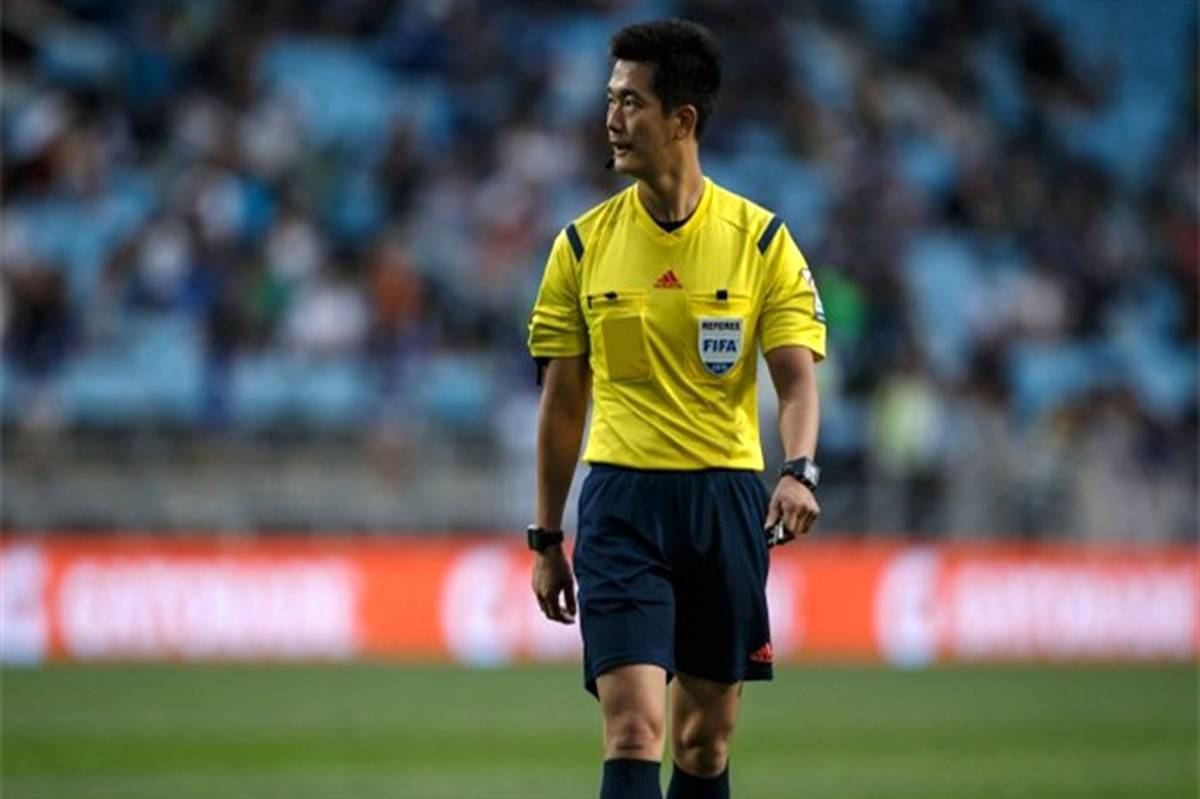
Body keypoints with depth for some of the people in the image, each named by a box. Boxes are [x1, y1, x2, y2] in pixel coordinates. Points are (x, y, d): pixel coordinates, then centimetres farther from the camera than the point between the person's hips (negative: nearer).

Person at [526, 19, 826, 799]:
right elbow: (563, 401, 10)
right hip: (622, 500, 0)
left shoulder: (761, 239, 0)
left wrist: (800, 471, -24)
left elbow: (798, 377, -4)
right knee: (634, 729, -14)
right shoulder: (584, 244, 4)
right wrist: (547, 537, 10)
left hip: (727, 499, 0)